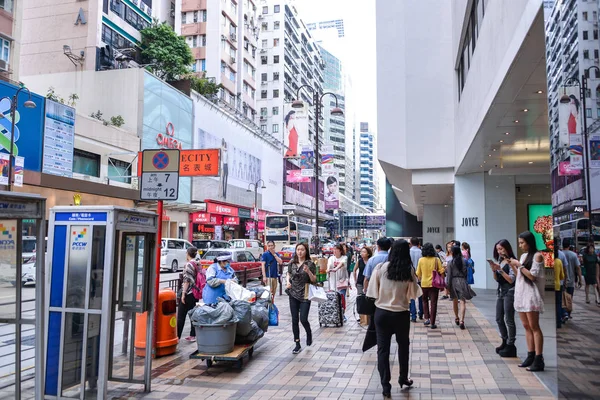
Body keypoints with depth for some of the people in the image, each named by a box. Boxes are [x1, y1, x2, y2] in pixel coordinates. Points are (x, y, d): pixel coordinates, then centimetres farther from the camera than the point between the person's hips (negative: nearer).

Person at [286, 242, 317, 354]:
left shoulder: (310, 264, -5)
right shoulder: (292, 263, 4)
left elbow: (314, 280, -4)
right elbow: (288, 274, 19)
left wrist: (308, 271, -22)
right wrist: (287, 281, -1)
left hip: (305, 295, -3)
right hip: (293, 294, 3)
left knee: (303, 319, -8)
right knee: (295, 320, 5)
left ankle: (309, 333, 27)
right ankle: (297, 344, 16)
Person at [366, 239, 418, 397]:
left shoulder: (381, 267, -10)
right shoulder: (409, 270, -9)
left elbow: (372, 291, -5)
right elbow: (414, 293, 1)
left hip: (381, 312, 0)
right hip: (401, 314, 1)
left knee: (383, 348, 8)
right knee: (403, 345, 23)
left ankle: (385, 386, 11)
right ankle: (403, 378, 36)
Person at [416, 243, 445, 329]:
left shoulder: (421, 260, -6)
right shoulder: (436, 260, -8)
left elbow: (418, 273, 1)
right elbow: (441, 271, -6)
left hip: (424, 284, 1)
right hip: (434, 284, -1)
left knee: (425, 301, 22)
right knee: (433, 303, 6)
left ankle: (427, 318, 14)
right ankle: (432, 323, 6)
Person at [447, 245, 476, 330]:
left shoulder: (451, 262, -5)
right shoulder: (464, 261, -2)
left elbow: (449, 274, -5)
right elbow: (465, 272, 2)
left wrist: (448, 286, 0)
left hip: (453, 281, 0)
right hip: (462, 281, 0)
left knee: (455, 301, 18)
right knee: (463, 301, -3)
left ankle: (456, 318, 33)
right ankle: (461, 320, -16)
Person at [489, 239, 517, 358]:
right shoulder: (499, 261, 12)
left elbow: (511, 280, -16)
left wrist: (500, 269, -19)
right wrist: (494, 270, -5)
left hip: (509, 292, -8)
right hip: (500, 291, 8)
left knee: (509, 320, -3)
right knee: (499, 319, 13)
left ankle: (510, 345, 6)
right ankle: (505, 341, 25)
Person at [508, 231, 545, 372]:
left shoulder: (537, 256, -8)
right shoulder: (523, 255, 15)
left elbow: (532, 276, -13)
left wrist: (519, 265, -13)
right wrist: (513, 266, 4)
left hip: (531, 294, -8)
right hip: (521, 293, 8)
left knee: (534, 326, -7)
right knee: (526, 326, 8)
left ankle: (538, 360, -5)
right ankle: (530, 356, 13)